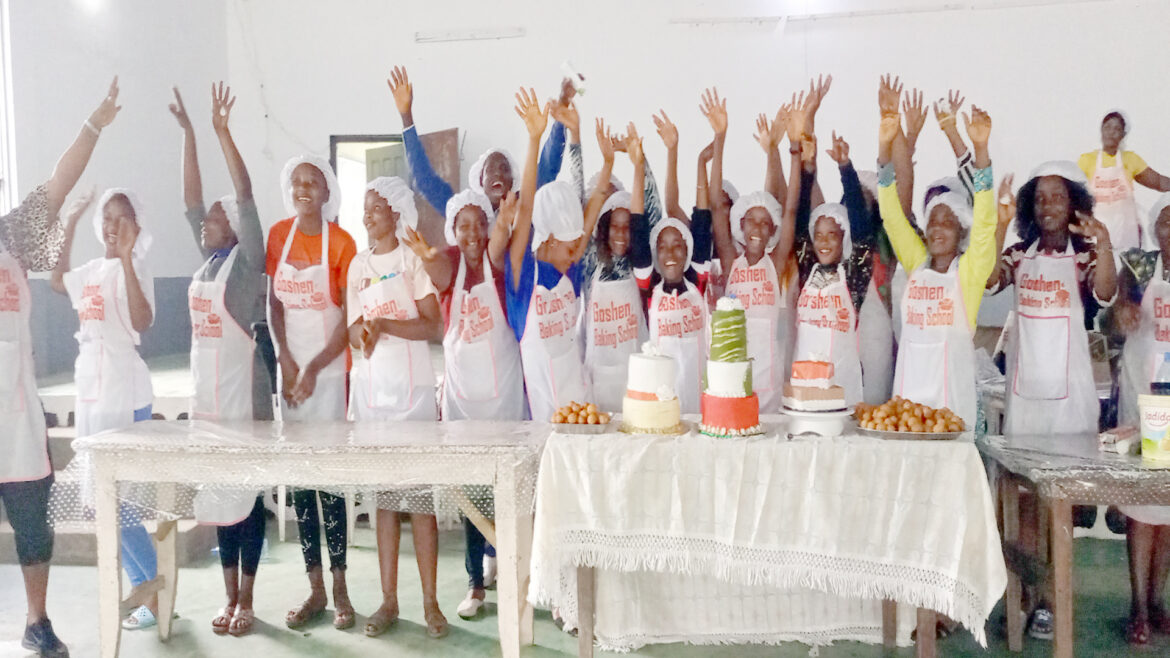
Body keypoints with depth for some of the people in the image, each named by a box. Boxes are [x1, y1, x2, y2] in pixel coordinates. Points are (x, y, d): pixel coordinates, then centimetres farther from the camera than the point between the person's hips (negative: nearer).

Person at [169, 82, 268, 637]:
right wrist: (187, 133, 8)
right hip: (205, 391, 7)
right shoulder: (208, 258, 12)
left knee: (246, 492, 1)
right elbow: (190, 198, 11)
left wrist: (222, 130, -19)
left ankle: (247, 600, 11)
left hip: (242, 391, -7)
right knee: (217, 492, 11)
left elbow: (244, 195, -15)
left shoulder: (247, 259, -5)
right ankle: (229, 597, 21)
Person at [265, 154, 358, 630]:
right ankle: (315, 589, 14)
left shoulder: (341, 243, -6)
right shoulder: (278, 235, 5)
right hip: (291, 365, 4)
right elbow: (273, 302, 7)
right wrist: (285, 357, -5)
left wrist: (315, 367, -13)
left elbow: (350, 318, -7)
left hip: (331, 367, -4)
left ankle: (340, 590, 4)